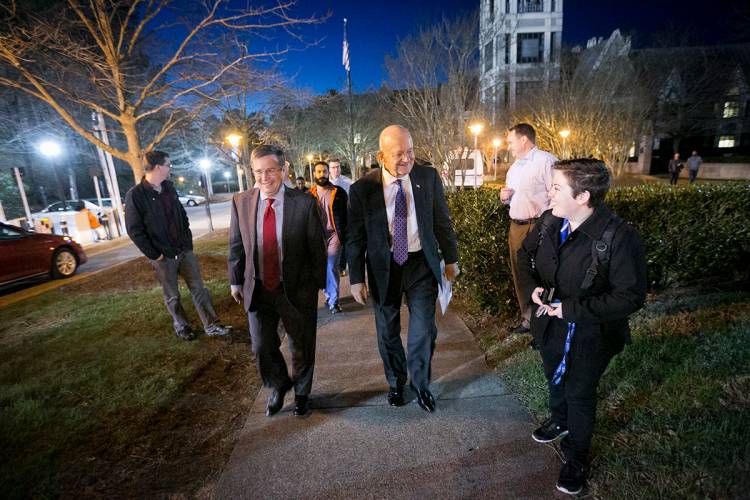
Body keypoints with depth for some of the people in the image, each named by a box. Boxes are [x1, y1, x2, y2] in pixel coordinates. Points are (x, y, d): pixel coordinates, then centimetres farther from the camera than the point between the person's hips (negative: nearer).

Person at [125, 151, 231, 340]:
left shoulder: (169, 187, 6)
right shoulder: (135, 195, -12)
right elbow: (134, 230, -13)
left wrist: (188, 240, 7)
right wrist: (154, 255, -12)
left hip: (184, 250, 5)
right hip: (163, 257, -5)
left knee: (198, 288, 7)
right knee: (172, 296, 10)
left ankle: (211, 325, 14)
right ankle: (181, 327, 29)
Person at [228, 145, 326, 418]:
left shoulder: (304, 203, -13)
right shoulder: (240, 202, -4)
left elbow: (317, 247, -7)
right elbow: (236, 245, 5)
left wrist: (318, 283, -5)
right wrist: (236, 281, 9)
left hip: (297, 289, -2)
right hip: (257, 289, 2)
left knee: (302, 348, 15)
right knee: (262, 348, 13)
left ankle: (301, 393, 44)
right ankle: (279, 387, 45)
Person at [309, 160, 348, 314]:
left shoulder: (339, 192, 2)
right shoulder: (309, 194, 7)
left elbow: (346, 215, 2)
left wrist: (345, 235, -4)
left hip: (334, 234, -2)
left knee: (332, 267, -7)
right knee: (323, 267, 9)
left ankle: (333, 301, 1)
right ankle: (329, 294, 25)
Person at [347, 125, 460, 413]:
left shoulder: (428, 178, -5)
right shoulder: (362, 189, -11)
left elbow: (442, 221, 4)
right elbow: (355, 238, -5)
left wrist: (451, 258, 9)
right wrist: (356, 278, -4)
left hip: (421, 263, 1)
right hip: (383, 267, 0)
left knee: (424, 330, 7)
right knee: (388, 333, 15)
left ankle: (420, 384, 34)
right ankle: (396, 383, 41)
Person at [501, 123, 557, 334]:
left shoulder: (545, 161, -10)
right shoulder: (514, 166, 18)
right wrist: (505, 197, 6)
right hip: (516, 227, 9)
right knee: (519, 275, 14)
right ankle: (528, 319, 29)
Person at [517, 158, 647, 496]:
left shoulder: (618, 237, -27)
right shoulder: (549, 221, -10)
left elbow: (630, 297, -24)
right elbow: (525, 253, 5)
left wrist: (571, 309, -27)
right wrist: (531, 287, -13)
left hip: (590, 336, -5)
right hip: (550, 326, 6)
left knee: (579, 393, 15)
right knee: (555, 379, 28)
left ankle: (577, 457, 42)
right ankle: (560, 420, 60)